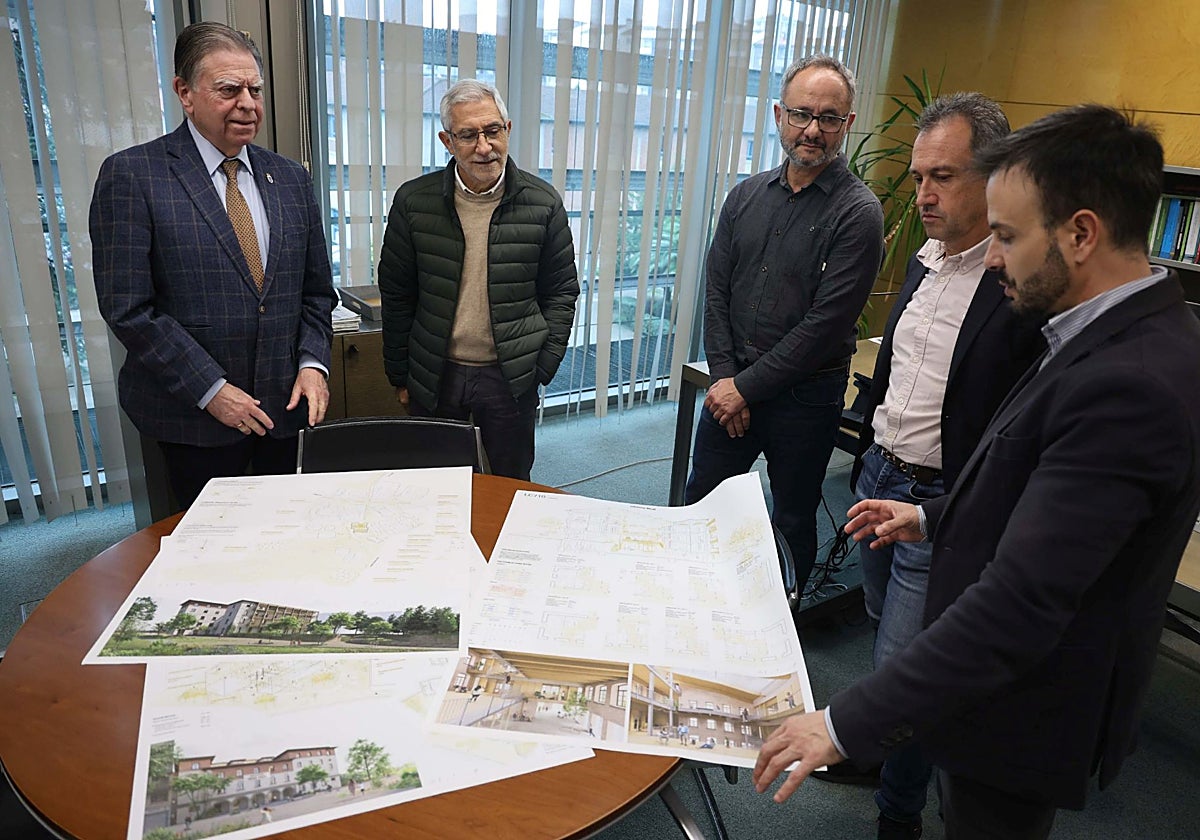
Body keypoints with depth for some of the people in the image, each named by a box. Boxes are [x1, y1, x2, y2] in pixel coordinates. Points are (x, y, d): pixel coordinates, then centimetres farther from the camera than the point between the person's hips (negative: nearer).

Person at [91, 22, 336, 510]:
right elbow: (128, 308, -12)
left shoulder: (290, 178, 7)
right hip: (192, 414, -3)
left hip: (283, 405, 4)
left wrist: (313, 364, -5)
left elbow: (316, 291, 11)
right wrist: (211, 389, -15)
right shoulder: (131, 176, -7)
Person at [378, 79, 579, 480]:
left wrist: (542, 368, -4)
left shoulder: (542, 203, -5)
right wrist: (400, 376, 5)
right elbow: (396, 295, 4)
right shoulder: (413, 202, -3)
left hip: (510, 378, -1)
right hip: (435, 376, 1)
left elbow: (561, 292, 2)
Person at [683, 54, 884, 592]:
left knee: (793, 521, 13)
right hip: (731, 387, 5)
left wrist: (748, 386, -15)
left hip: (805, 396, -4)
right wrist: (724, 377, -6)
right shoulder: (746, 196, 6)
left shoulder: (857, 212, -11)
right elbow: (716, 291, 4)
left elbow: (827, 322, -17)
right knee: (698, 506, 15)